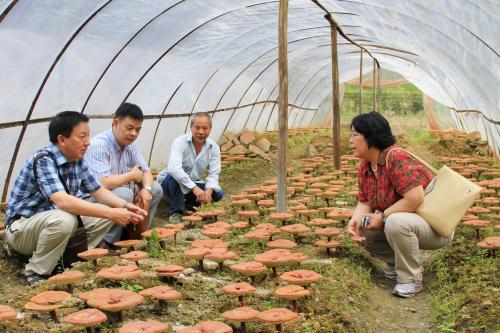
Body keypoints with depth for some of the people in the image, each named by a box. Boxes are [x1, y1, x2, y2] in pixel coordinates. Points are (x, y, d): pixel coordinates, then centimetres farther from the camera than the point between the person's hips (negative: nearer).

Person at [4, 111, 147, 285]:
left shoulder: (77, 161, -1)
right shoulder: (43, 160, -25)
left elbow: (98, 191, 8)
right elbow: (63, 201, -38)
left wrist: (125, 206, -11)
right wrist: (111, 213, -40)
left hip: (50, 222, 8)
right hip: (21, 226, -7)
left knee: (104, 214, -5)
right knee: (63, 219, -36)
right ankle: (35, 273, -15)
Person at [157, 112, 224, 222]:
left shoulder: (214, 147, -8)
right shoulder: (180, 142, -23)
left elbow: (213, 174, -12)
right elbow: (173, 168, -39)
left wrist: (209, 191, -34)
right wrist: (194, 188, -46)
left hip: (194, 185, 4)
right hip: (169, 181, -4)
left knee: (218, 193, -17)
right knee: (174, 176, -37)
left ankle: (187, 204, 6)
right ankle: (176, 212, -17)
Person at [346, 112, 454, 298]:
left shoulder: (396, 158, -26)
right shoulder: (365, 167, 2)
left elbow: (415, 199, -33)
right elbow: (364, 202, 3)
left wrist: (383, 217, -25)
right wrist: (355, 219, -18)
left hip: (436, 228, -9)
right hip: (399, 223, 9)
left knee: (396, 222, -37)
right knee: (362, 231, 0)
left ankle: (411, 278, -15)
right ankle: (398, 264, 14)